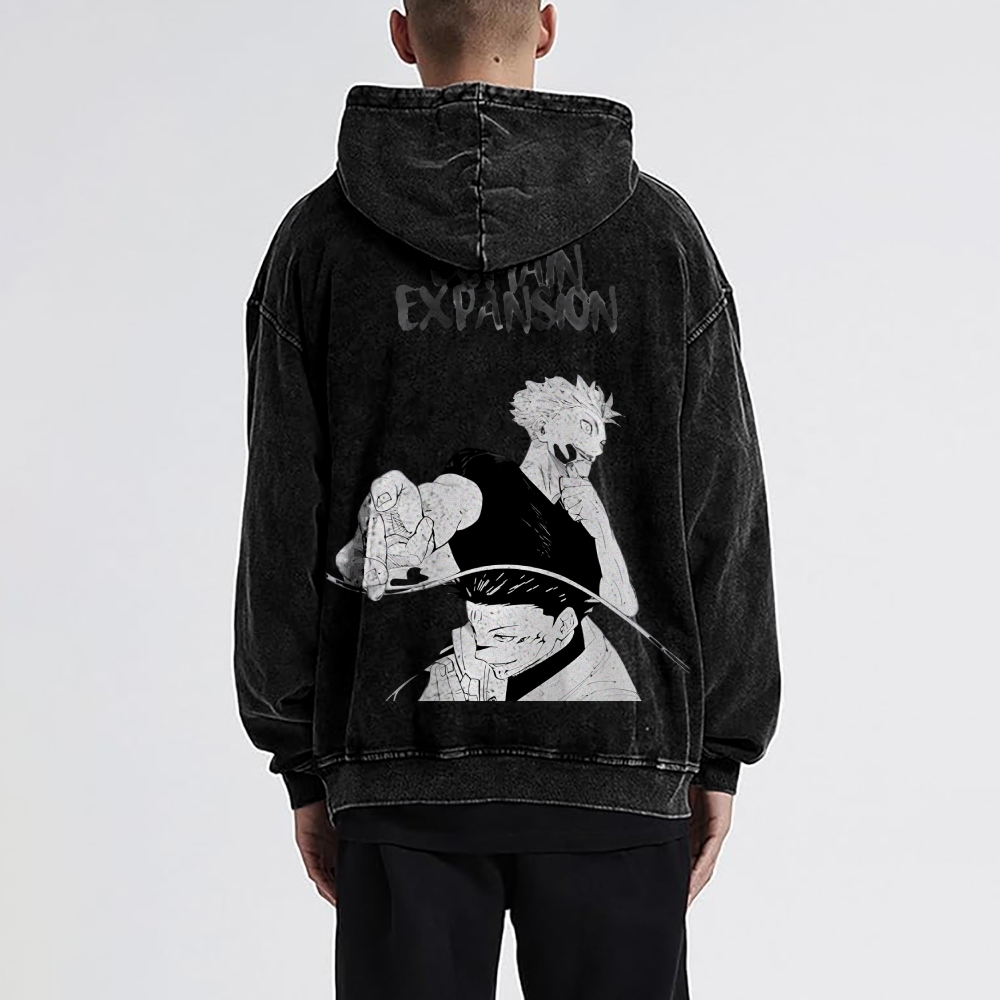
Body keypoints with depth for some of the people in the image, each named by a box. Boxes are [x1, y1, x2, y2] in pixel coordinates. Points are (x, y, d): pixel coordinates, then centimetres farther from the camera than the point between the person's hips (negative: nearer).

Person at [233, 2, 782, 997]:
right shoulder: (662, 232, 0)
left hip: (404, 770, 0)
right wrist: (720, 753, 7)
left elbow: (283, 525, 0)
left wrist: (304, 762, 7)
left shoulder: (320, 241, -1)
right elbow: (723, 514, 0)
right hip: (617, 765, 0)